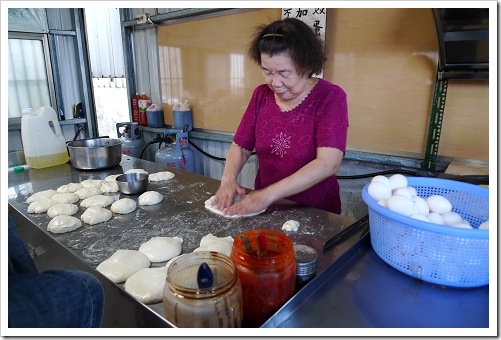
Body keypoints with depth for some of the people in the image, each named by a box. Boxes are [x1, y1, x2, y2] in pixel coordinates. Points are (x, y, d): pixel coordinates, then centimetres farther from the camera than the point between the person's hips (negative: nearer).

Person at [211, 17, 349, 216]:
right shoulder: (261, 95, 2)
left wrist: (270, 194, -28)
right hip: (264, 209, 3)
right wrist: (228, 178, -13)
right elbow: (240, 146, 6)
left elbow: (328, 163, -22)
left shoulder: (330, 97, -12)